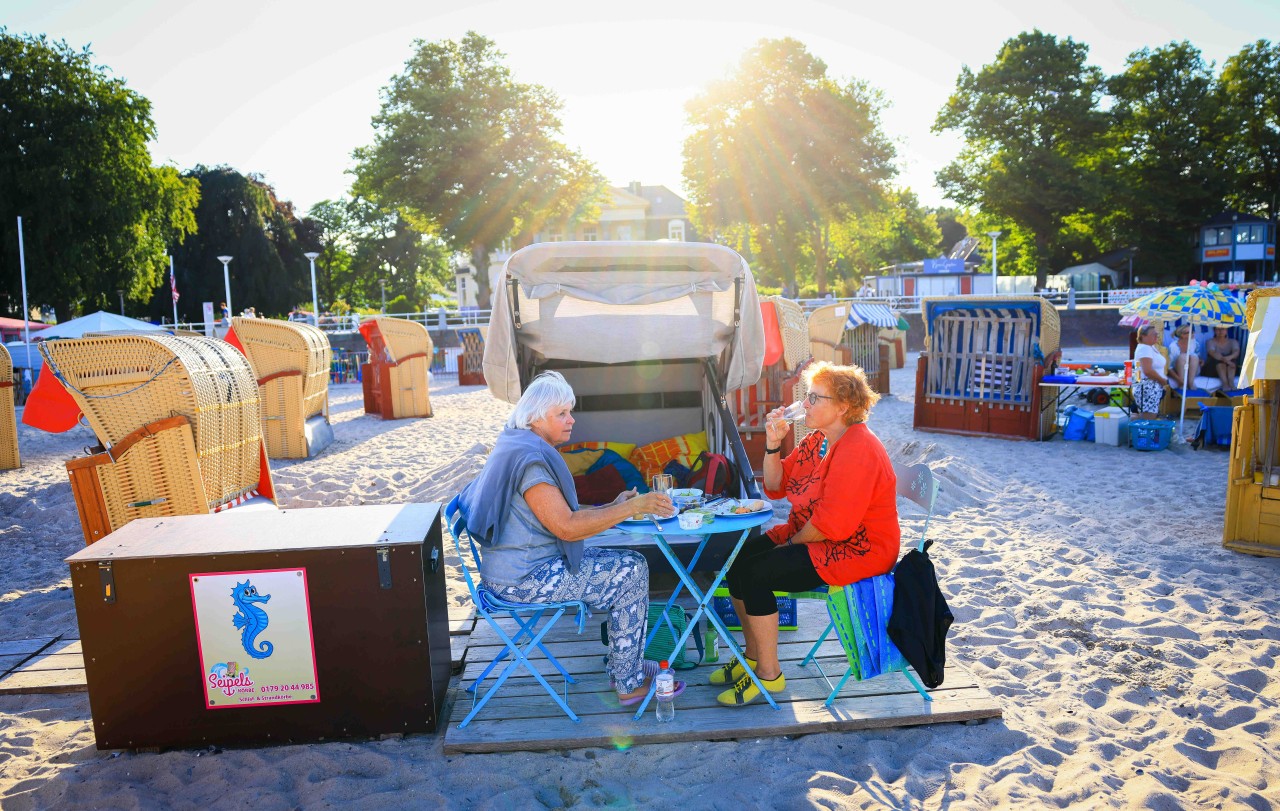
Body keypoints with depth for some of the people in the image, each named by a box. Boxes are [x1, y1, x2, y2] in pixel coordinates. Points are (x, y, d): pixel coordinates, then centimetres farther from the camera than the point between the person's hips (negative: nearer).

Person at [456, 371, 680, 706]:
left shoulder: (518, 445, 12)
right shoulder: (531, 458, -21)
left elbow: (559, 512, 15)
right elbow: (567, 527, -26)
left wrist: (612, 506, 5)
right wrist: (633, 507, -24)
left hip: (519, 566, 10)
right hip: (525, 579, -10)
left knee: (621, 562, 14)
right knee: (632, 569, -9)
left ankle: (624, 663, 19)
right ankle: (630, 684, 0)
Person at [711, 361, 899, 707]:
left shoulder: (858, 450, -22)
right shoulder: (817, 441, 9)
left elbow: (832, 524, -27)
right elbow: (775, 487, 12)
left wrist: (793, 540, -11)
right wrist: (773, 444, -3)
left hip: (855, 550, -10)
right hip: (810, 536, 10)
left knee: (754, 574, -20)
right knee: (734, 561, 0)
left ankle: (769, 673, -4)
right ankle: (754, 657, 13)